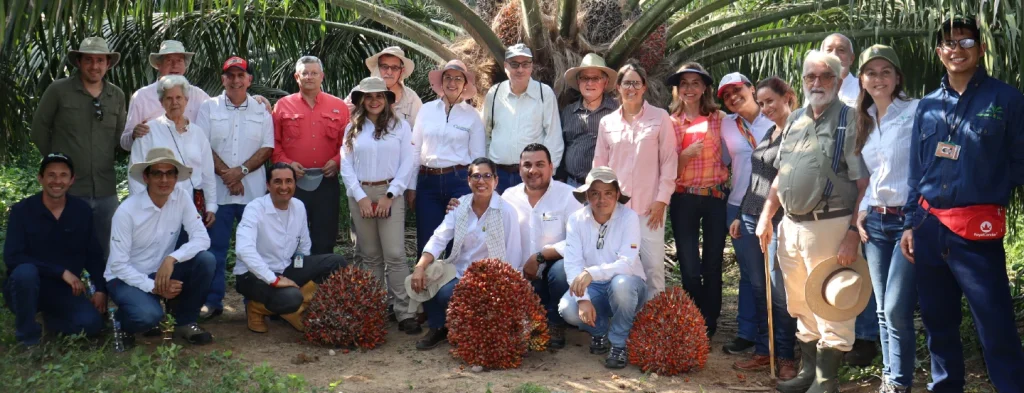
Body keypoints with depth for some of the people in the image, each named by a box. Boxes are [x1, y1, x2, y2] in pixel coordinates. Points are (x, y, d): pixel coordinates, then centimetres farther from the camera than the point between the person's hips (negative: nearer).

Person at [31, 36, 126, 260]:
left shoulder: (117, 96, 8)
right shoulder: (58, 90, -4)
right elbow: (39, 127, 4)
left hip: (105, 190, 4)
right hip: (67, 189, -4)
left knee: (103, 253, 13)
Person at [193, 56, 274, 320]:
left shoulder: (262, 111, 8)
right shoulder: (208, 108, 5)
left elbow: (267, 148, 2)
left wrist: (241, 171, -11)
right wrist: (227, 174, -11)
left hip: (254, 192, 1)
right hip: (218, 190, -1)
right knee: (215, 249, 3)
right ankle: (212, 301, 13)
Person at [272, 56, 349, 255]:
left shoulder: (339, 106, 8)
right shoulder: (283, 105, 6)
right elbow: (273, 143, 4)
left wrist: (337, 161, -9)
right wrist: (286, 163, -10)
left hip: (327, 181, 1)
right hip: (293, 182, -1)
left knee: (325, 240, 6)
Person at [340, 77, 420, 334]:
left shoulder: (400, 126, 3)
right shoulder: (352, 129, 10)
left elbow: (407, 163, -1)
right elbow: (346, 166, 6)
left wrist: (389, 195, -7)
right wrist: (361, 197, -5)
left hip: (390, 193, -2)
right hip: (359, 195, 3)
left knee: (395, 255, -9)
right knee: (370, 255, 8)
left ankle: (405, 313, -9)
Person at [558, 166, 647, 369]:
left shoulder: (629, 218, -16)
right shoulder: (576, 220, -7)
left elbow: (627, 263, -27)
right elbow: (573, 263, -14)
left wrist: (592, 273, -43)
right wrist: (583, 298, -29)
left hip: (627, 285, -2)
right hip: (593, 288, 3)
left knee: (621, 283, -38)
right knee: (567, 309, -28)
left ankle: (618, 344, -13)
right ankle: (599, 331, 8)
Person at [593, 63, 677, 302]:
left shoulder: (660, 117, 2)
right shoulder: (607, 123, 10)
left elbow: (669, 160, 0)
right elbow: (600, 164, 13)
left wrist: (662, 199, -5)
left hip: (650, 204, -2)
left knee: (654, 264, -5)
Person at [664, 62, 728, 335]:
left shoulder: (719, 118, 2)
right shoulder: (671, 122, 4)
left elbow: (728, 157, 5)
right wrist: (686, 154, -15)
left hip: (716, 197, 0)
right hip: (684, 199, 0)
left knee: (712, 264, 7)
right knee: (689, 267, 0)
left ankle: (709, 322, 21)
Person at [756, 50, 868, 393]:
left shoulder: (850, 119, -6)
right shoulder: (795, 120, 15)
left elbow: (864, 182, -12)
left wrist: (853, 232, -19)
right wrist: (766, 216, 14)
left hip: (829, 225, -7)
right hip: (791, 225, 7)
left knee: (830, 307, 0)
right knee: (801, 306, 17)